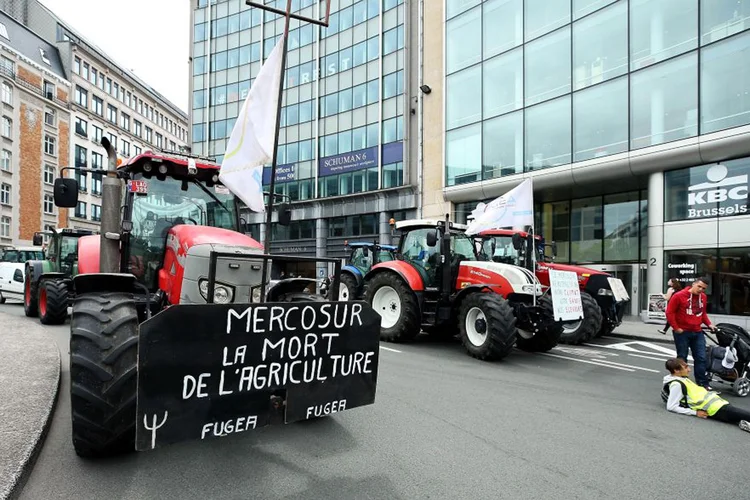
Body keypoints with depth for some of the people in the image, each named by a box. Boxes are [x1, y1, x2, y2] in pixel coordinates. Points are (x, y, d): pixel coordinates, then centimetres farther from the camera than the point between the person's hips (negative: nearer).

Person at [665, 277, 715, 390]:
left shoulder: (703, 297, 9)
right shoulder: (679, 296, -10)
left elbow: (703, 313, 24)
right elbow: (669, 312, -10)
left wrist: (709, 324, 8)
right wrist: (676, 328, -12)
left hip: (697, 332, 5)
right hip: (682, 332, -5)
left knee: (701, 358, 5)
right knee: (682, 358, 4)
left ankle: (702, 383, 14)